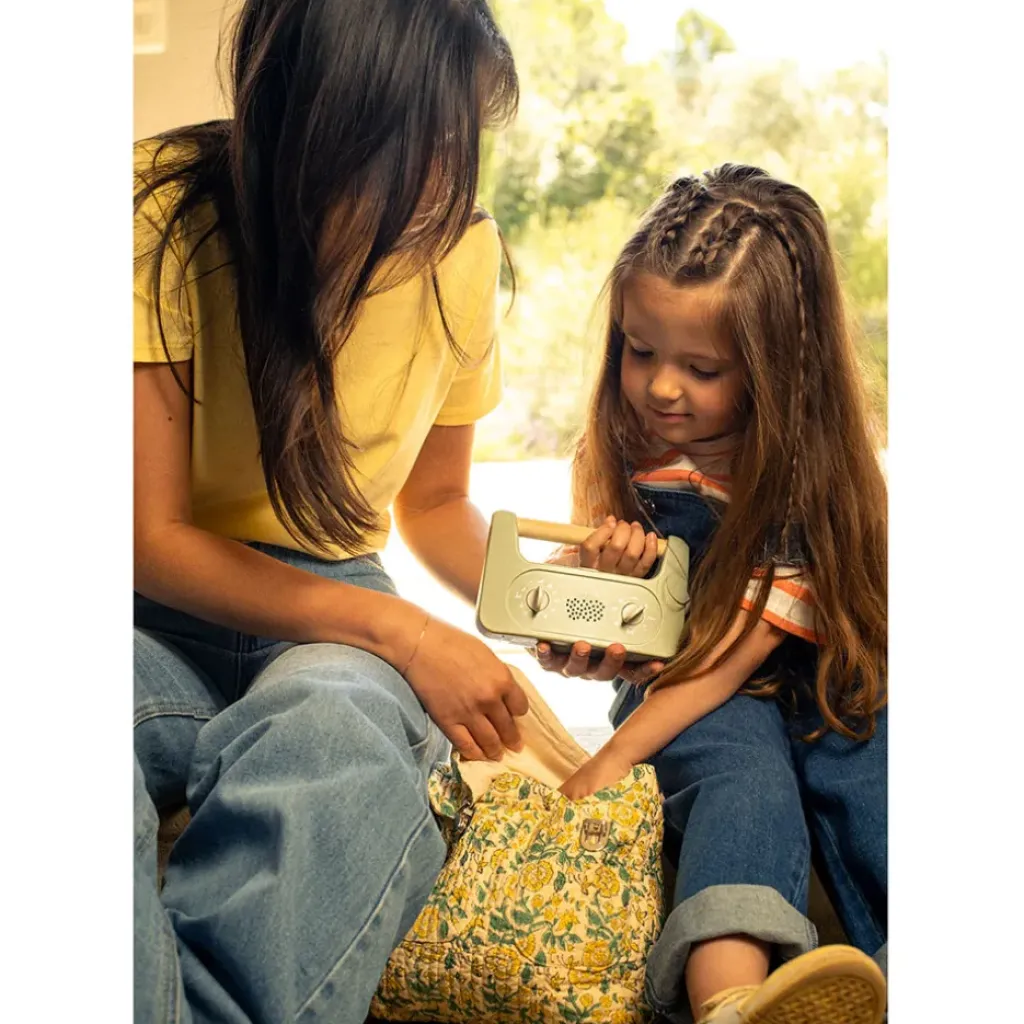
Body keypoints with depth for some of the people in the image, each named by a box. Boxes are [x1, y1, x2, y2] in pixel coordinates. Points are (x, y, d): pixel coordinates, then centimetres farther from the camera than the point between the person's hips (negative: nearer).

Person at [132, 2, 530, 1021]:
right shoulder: (161, 214, -14)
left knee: (329, 726, -36)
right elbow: (151, 537, -13)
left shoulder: (461, 250, -2)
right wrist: (401, 633, -21)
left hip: (331, 613, 3)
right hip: (162, 608, -2)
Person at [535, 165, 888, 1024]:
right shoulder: (615, 454, -1)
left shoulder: (813, 468, -12)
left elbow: (738, 647, -18)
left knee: (866, 784, -30)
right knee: (743, 774, -32)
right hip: (683, 698, 0)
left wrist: (614, 759, -24)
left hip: (814, 686, 1)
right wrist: (608, 581, -20)